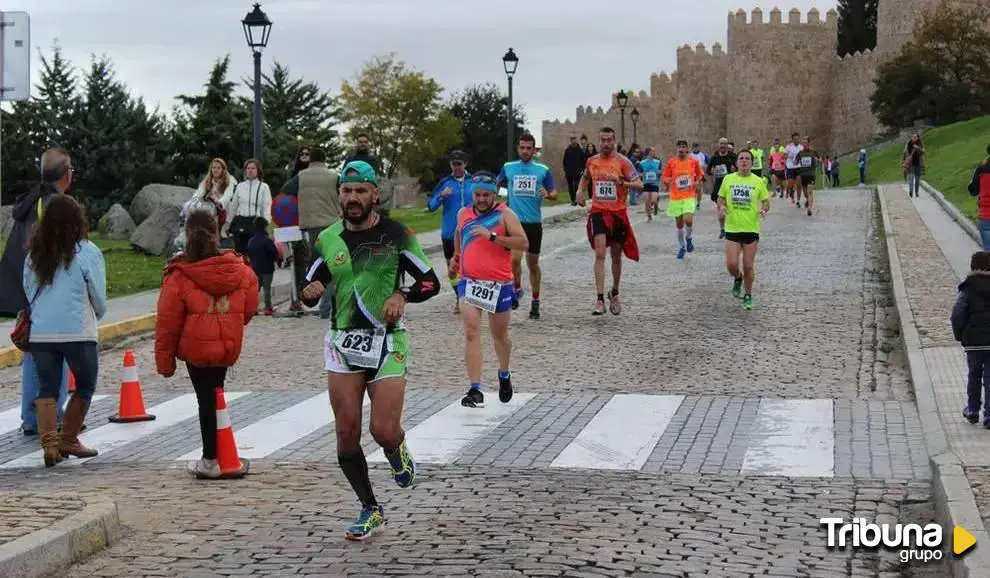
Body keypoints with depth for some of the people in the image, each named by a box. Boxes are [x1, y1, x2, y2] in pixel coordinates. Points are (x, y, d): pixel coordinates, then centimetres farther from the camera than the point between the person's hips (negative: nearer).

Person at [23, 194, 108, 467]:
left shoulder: (34, 254, 8)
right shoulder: (87, 252, -6)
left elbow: (28, 291, 11)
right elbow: (99, 297, -2)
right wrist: (97, 315, 19)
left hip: (40, 333, 4)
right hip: (78, 332, -4)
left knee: (47, 389, 9)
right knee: (85, 386, 14)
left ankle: (50, 443, -6)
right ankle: (68, 440, 15)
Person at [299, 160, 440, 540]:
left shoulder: (396, 234, -3)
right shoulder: (328, 239, 7)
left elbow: (430, 282, 0)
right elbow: (310, 290, 15)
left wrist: (402, 296, -18)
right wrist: (310, 293, -9)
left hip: (387, 341, -3)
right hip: (342, 341, 3)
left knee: (384, 431, -12)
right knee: (346, 433, 0)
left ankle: (397, 451, 27)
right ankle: (371, 511, 15)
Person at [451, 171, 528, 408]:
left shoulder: (505, 214, -4)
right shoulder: (463, 214, 9)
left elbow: (523, 243, -16)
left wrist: (492, 236, -23)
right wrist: (457, 255, 22)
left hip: (499, 284, -2)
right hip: (469, 282, 2)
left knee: (500, 335, 14)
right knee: (471, 332, -13)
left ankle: (504, 375, 43)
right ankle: (475, 390, -16)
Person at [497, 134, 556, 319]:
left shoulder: (543, 170, 3)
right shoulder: (508, 167, 5)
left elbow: (554, 193, 6)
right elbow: (496, 185, 21)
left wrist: (548, 194, -15)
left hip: (534, 222, 0)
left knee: (533, 263, 7)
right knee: (514, 258, -17)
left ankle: (535, 301, 20)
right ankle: (517, 290, 9)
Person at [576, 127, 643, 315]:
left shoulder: (622, 162, -5)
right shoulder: (591, 161, 5)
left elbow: (639, 184, -10)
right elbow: (585, 178, 27)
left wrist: (621, 182, -25)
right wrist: (580, 190, 7)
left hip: (618, 212, -1)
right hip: (598, 211, 1)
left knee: (616, 255, 13)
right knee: (600, 254, -14)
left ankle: (614, 293, 35)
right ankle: (600, 300, -18)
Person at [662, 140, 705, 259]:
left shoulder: (694, 161, 0)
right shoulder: (671, 162, 0)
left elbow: (699, 175, 15)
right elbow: (665, 178, 5)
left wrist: (698, 184, -3)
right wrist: (666, 184, -15)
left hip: (689, 196, -1)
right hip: (675, 197, 1)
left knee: (688, 220, -20)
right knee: (679, 224, 8)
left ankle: (689, 238, 11)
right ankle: (682, 247, 25)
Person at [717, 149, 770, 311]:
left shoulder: (758, 181, 0)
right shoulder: (728, 179, 3)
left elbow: (766, 201, 6)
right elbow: (721, 198, 14)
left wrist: (764, 209, -15)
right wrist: (721, 207, -8)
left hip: (751, 229, -1)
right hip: (732, 229, 1)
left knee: (748, 266, 3)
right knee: (731, 264, -8)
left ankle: (748, 295, 23)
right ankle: (737, 278, 28)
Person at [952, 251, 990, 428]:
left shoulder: (968, 289, -8)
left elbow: (957, 315, -15)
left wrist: (960, 335, -2)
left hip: (973, 342, -1)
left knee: (974, 375, 17)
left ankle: (972, 411, 26)